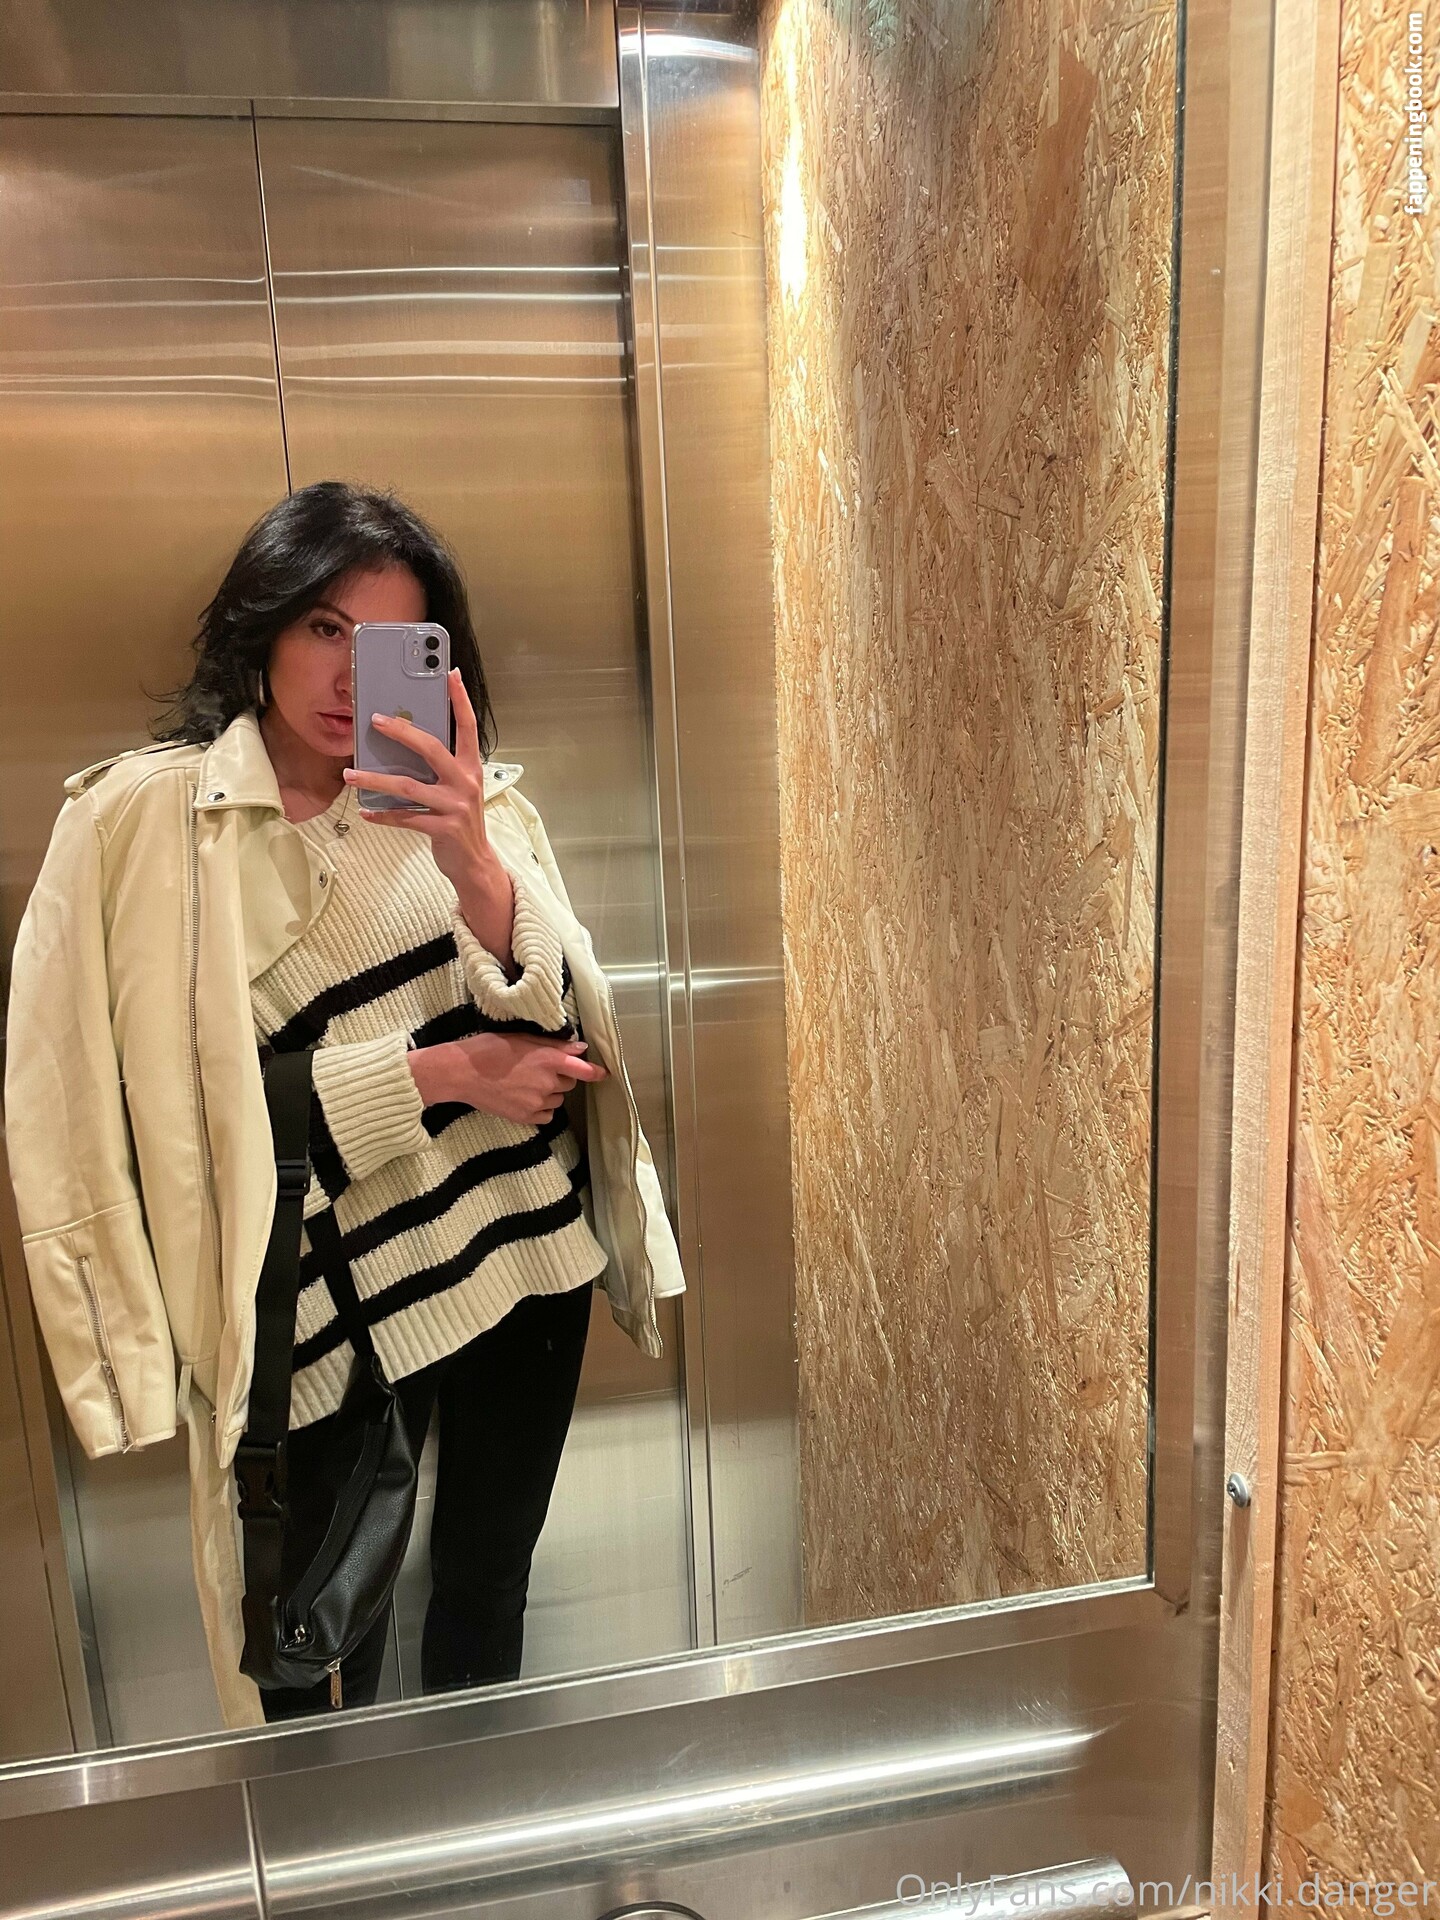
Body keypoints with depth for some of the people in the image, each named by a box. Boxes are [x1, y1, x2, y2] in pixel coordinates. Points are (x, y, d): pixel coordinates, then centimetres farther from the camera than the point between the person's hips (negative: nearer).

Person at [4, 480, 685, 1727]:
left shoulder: (472, 801, 4)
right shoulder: (143, 819, -7)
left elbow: (559, 1028, -7)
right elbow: (178, 1107, -12)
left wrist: (472, 860, -24)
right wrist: (441, 1071, -15)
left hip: (526, 1248, 3)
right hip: (327, 1297, -3)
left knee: (488, 1596, 19)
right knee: (319, 1666, 12)